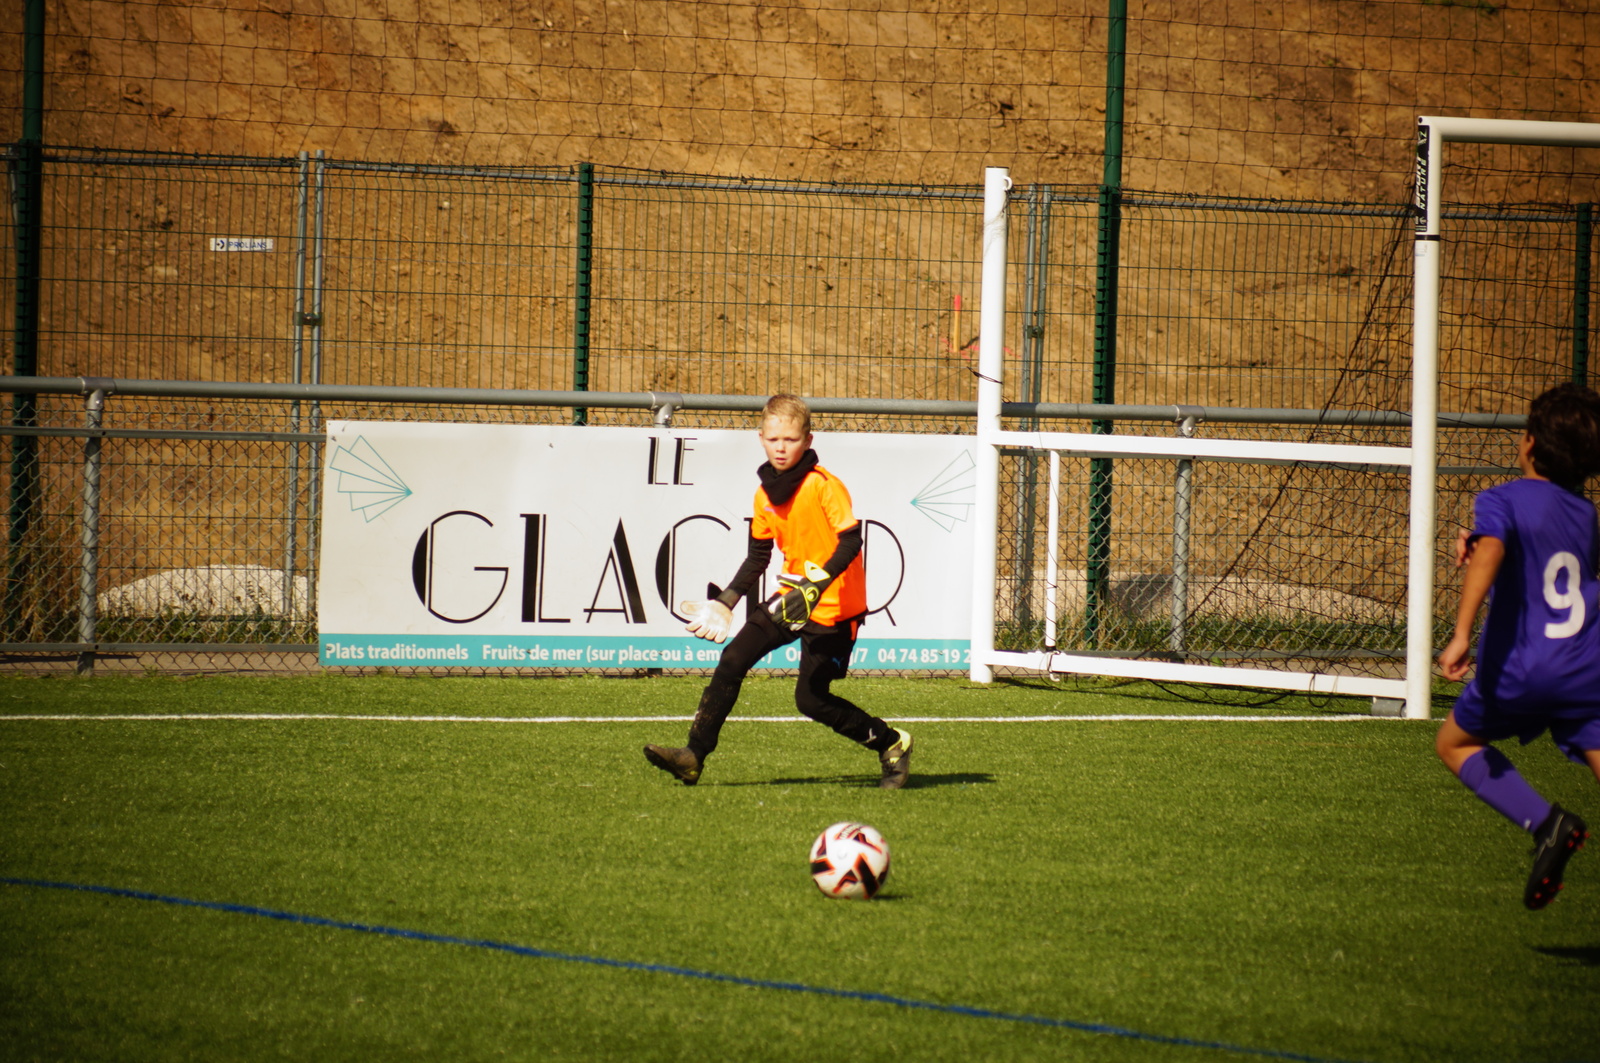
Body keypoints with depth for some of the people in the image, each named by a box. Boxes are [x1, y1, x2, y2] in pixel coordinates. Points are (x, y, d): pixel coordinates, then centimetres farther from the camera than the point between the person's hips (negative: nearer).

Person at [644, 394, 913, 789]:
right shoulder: (765, 495, 6)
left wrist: (817, 586, -34)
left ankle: (891, 744, 11)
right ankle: (695, 754, 1)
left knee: (811, 699, -8)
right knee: (732, 660, -3)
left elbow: (851, 541, -23)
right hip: (791, 599, 7)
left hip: (833, 606, -7)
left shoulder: (824, 486, -17)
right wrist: (727, 600, 9)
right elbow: (758, 556, 16)